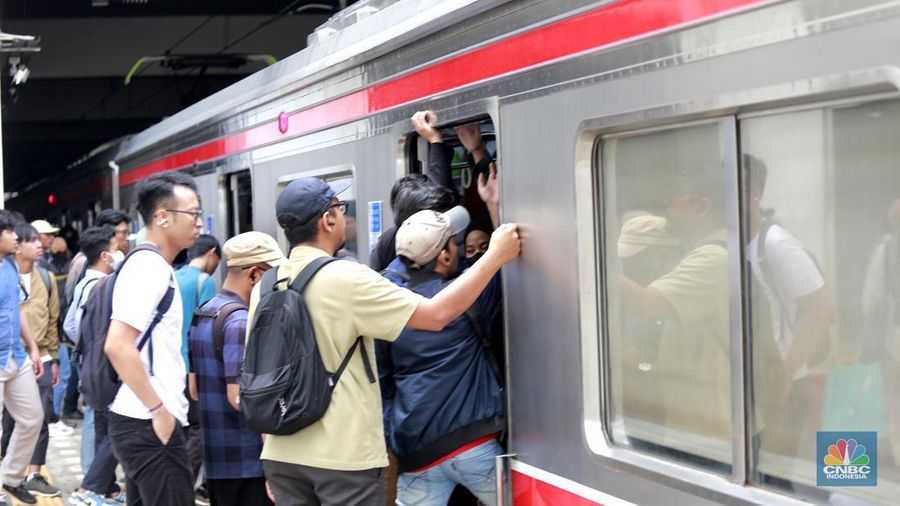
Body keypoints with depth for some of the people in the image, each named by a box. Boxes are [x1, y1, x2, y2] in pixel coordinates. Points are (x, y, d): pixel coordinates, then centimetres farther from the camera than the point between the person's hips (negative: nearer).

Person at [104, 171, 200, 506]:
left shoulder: (153, 266, 16)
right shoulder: (149, 267, -15)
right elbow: (117, 346, -24)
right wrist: (159, 410, -20)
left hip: (143, 421, 10)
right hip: (150, 424, -10)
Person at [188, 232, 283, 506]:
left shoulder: (203, 314, 13)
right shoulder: (240, 322, -18)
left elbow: (194, 388, 19)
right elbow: (240, 397, -23)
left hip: (215, 462, 9)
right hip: (248, 463, -9)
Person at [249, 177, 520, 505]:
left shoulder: (265, 288, 5)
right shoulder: (346, 279, -14)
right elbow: (437, 314, -16)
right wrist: (496, 255, -7)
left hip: (282, 454, 6)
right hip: (344, 457, -6)